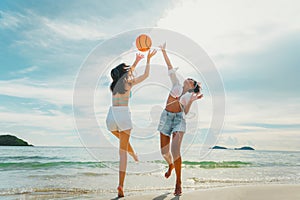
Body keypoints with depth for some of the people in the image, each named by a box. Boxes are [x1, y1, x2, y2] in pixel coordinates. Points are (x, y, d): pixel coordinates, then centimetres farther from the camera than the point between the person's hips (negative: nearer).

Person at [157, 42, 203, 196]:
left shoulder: (190, 95, 7)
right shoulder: (177, 84, 12)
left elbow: (186, 112, -4)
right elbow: (170, 67, 8)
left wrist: (191, 100, -19)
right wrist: (163, 51, 7)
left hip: (179, 119, -3)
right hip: (166, 117, 3)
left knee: (175, 150, -17)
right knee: (164, 151, 7)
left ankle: (178, 183, -2)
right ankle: (171, 165, 43)